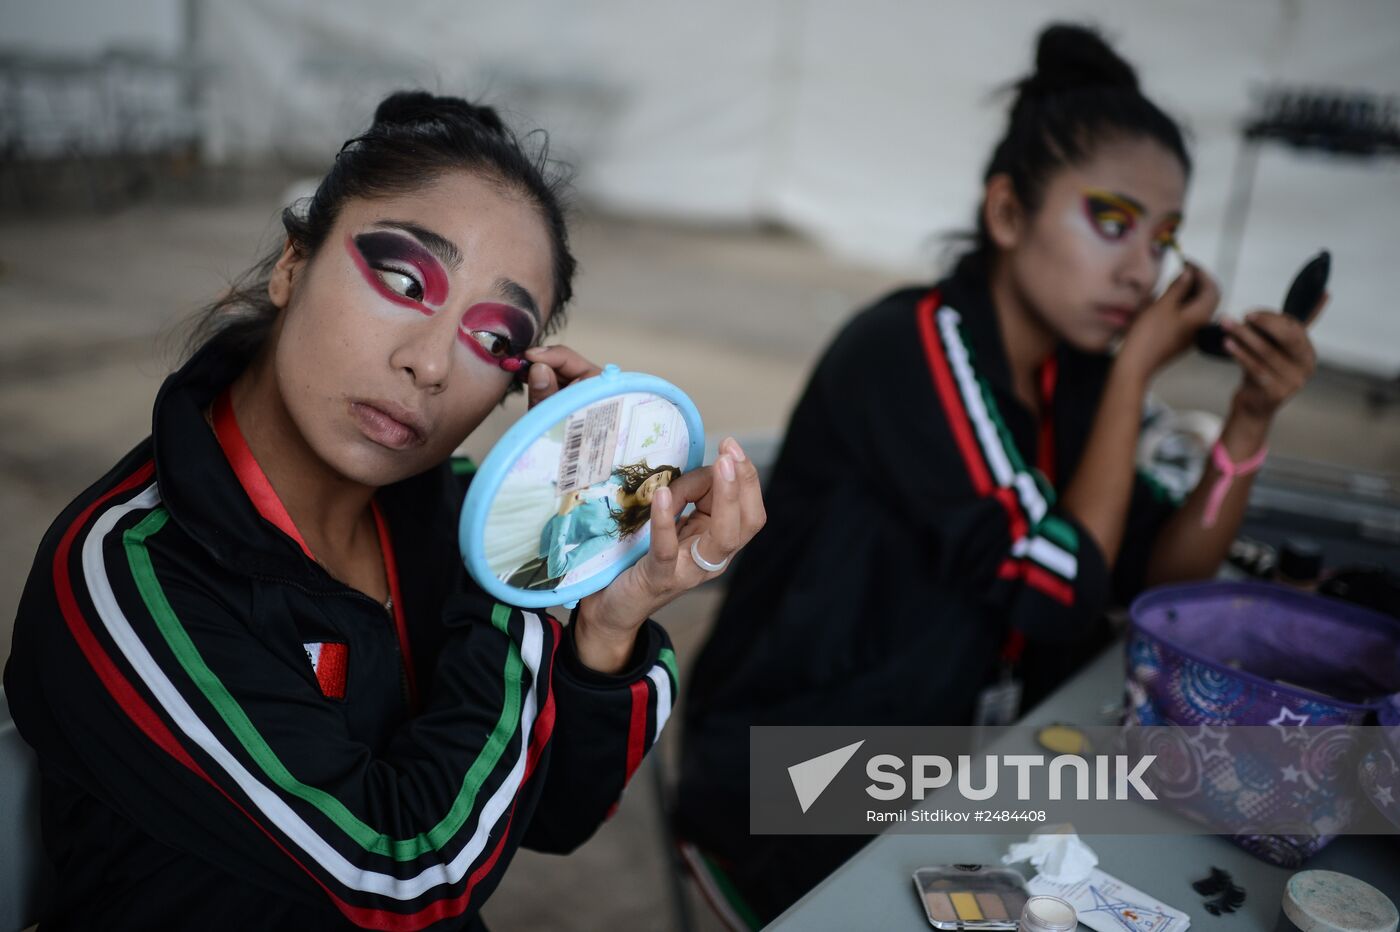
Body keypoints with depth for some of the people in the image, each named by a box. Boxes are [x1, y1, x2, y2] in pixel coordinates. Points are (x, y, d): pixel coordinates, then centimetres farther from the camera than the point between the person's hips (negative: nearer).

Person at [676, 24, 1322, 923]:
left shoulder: (1072, 374, 2)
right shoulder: (908, 350, -21)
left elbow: (1164, 580, 5)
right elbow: (1061, 594, -23)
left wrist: (1251, 418, -8)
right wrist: (1136, 372, -17)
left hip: (956, 754, 7)